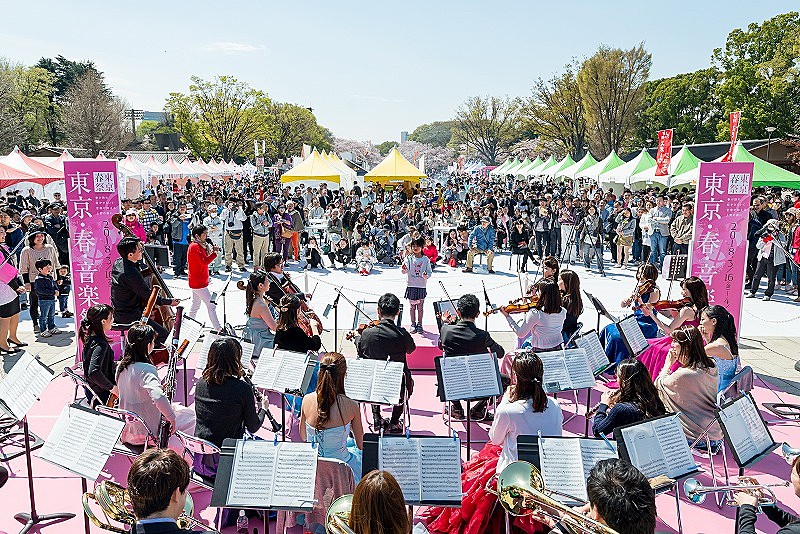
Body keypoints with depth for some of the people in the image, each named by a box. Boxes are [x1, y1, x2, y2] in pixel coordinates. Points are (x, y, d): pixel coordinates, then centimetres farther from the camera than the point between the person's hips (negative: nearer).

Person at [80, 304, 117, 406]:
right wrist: (111, 387, -26)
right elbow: (93, 372, -36)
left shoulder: (91, 337, 2)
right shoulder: (100, 344, -27)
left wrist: (117, 364, 10)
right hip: (101, 393, -9)